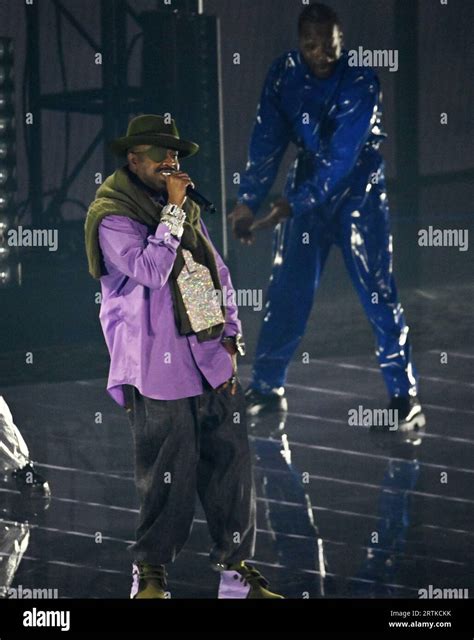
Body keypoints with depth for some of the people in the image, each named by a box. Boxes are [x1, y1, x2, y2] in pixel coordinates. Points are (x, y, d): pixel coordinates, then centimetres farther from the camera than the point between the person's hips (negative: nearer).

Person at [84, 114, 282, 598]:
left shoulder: (188, 210, 17)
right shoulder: (112, 215, -5)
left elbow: (219, 276, 22)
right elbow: (150, 270, -20)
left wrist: (229, 338, 13)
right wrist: (172, 210, -15)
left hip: (212, 361, 6)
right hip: (159, 370, -6)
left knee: (231, 464, 4)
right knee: (168, 476, -5)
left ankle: (236, 571, 11)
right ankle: (150, 574, 9)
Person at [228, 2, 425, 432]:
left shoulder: (360, 81, -23)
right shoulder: (284, 73, -8)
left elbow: (341, 157, -26)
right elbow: (268, 140, -5)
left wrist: (291, 207, -29)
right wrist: (249, 200, -13)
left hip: (357, 190, -4)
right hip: (307, 185, 4)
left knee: (377, 292, -7)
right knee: (287, 290, 4)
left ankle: (406, 398, -3)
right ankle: (267, 388, 16)